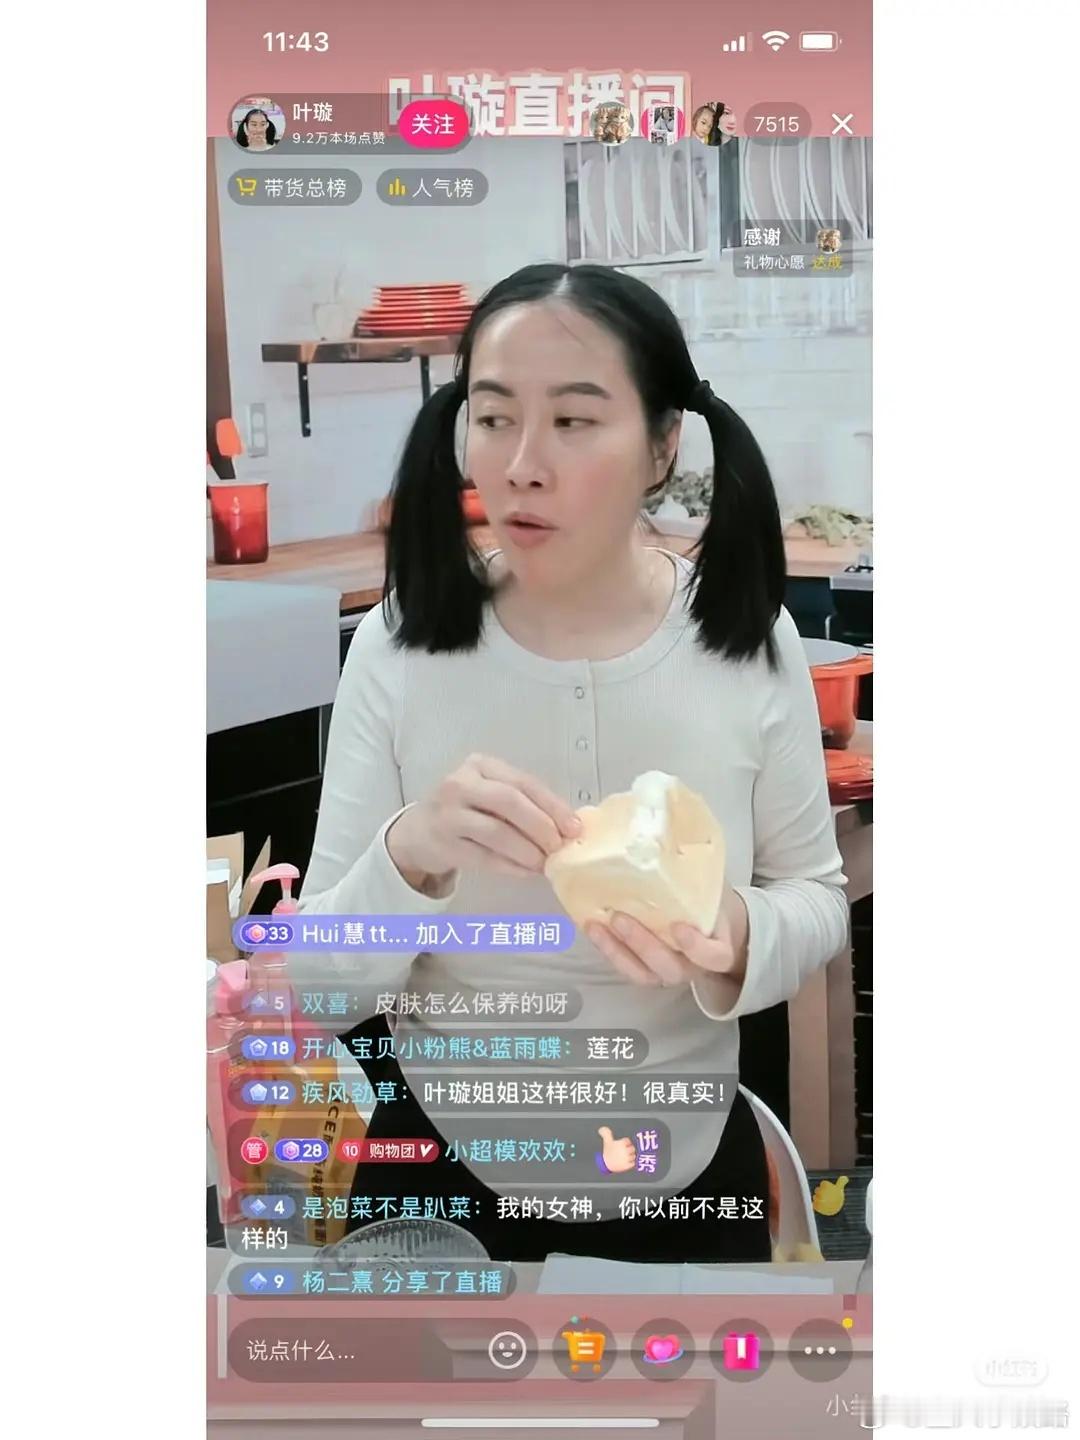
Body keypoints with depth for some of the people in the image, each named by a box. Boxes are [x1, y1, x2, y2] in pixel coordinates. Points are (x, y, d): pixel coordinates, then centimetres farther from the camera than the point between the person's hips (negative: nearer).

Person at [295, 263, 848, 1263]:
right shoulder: (398, 644, -15)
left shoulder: (747, 637, -13)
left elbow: (816, 897, -2)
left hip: (685, 1175, 1)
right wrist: (409, 855, -34)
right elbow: (322, 983, -13)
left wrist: (735, 943, -24)